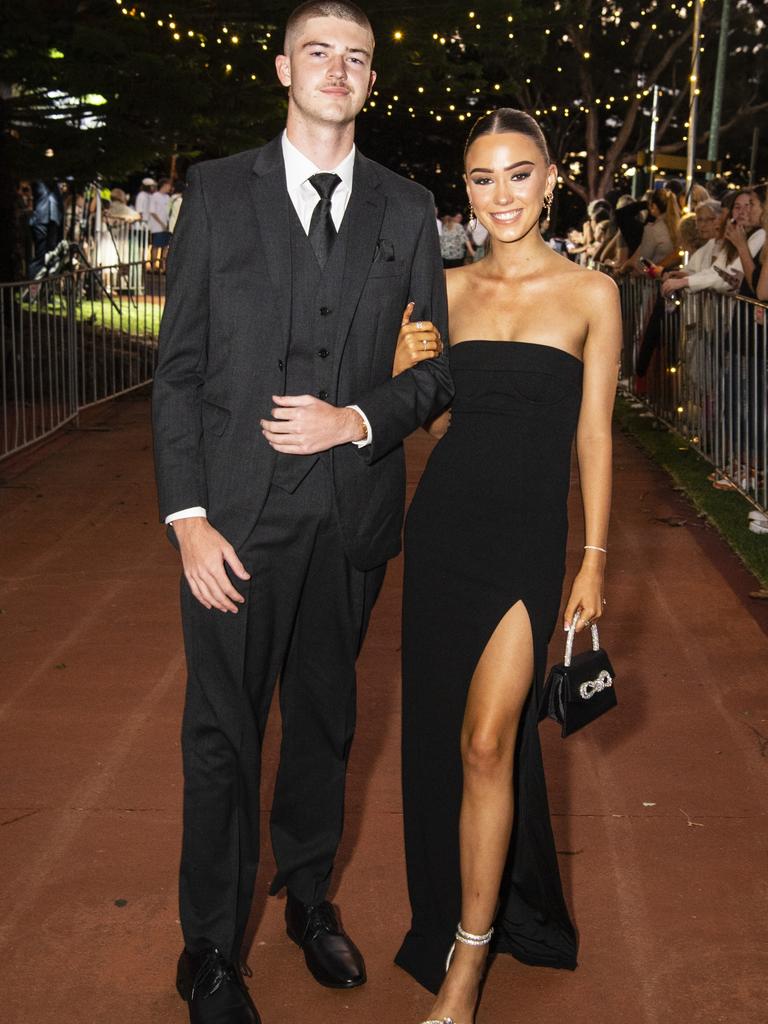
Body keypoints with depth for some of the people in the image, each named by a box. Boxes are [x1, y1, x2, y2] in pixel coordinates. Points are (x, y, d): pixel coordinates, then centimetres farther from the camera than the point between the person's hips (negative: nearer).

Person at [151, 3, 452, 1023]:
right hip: (239, 515, -2)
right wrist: (187, 517, -9)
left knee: (325, 723, 17)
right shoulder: (217, 191, 1)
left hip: (353, 515, 2)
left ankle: (309, 898, 39)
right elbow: (178, 367, -2)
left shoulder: (407, 208, 7)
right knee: (223, 736, 5)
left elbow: (439, 367, 7)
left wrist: (360, 420, -12)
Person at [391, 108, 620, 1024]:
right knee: (442, 731, 13)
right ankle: (456, 898, 37)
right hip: (444, 524, 4)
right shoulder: (449, 289, 7)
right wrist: (411, 372, -10)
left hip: (527, 536, -3)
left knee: (486, 741, -10)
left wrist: (595, 558, -1)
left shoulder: (590, 292, -1)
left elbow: (592, 433, 1)